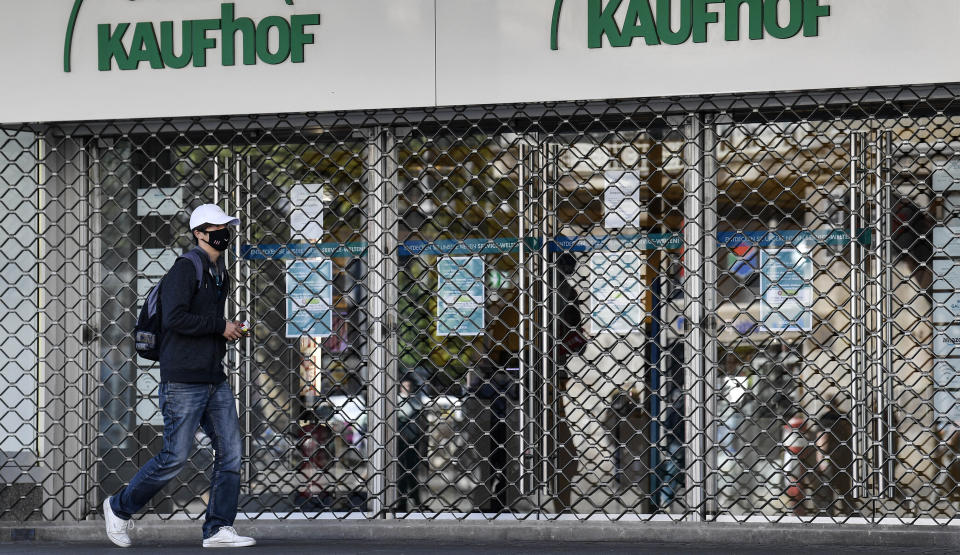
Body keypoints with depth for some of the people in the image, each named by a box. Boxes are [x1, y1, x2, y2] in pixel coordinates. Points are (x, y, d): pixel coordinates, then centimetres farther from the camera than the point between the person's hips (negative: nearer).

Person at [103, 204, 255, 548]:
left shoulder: (219, 273, 17)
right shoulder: (185, 269, -11)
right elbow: (174, 318, -23)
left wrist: (228, 333, 9)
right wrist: (220, 326, -17)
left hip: (215, 381, 9)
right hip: (183, 382, -9)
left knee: (230, 452, 1)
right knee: (175, 457, -5)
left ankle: (218, 529, 6)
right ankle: (119, 508, 14)